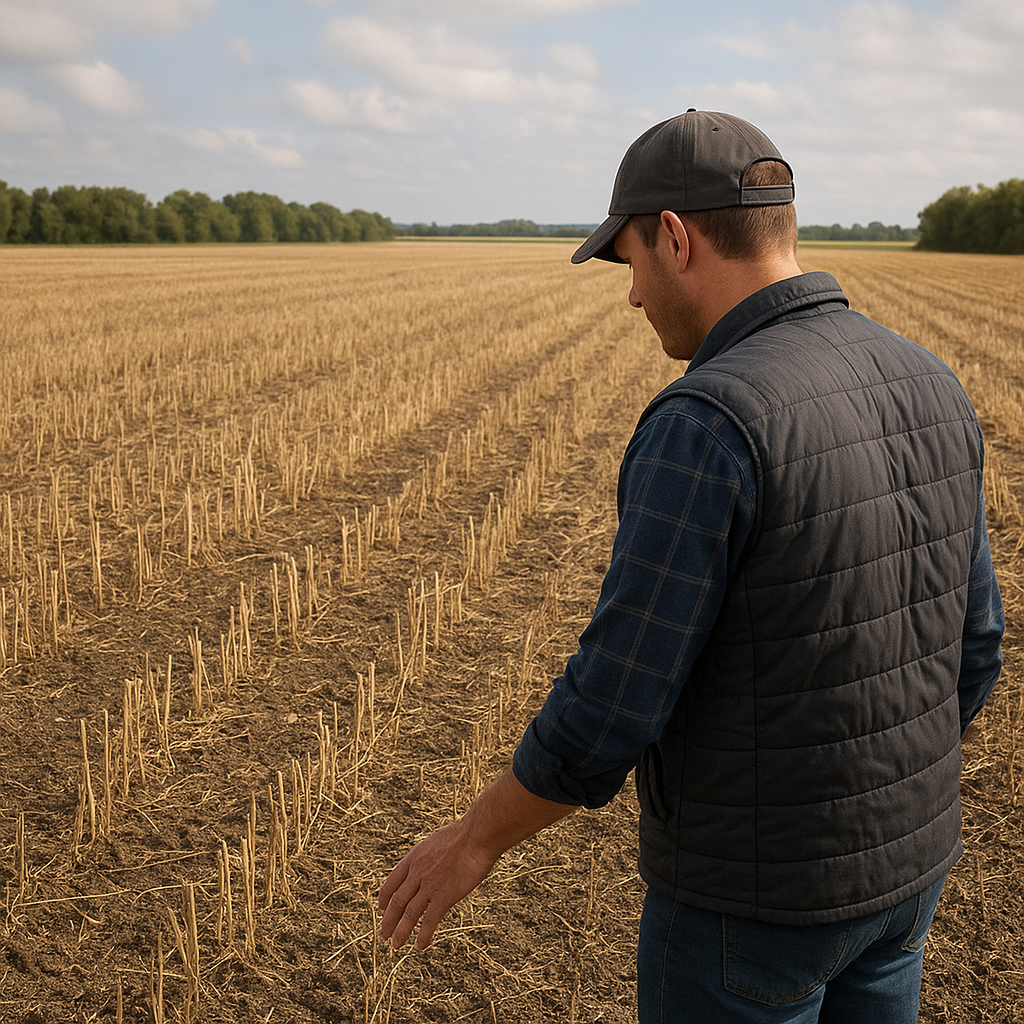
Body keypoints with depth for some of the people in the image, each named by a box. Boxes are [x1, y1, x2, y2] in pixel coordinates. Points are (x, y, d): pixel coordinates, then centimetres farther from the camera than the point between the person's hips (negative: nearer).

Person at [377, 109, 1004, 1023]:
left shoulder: (705, 426, -28)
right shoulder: (925, 390, -1)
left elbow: (613, 708, -25)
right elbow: (966, 648, 6)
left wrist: (475, 840, -8)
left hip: (754, 892, -7)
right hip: (895, 864, 8)